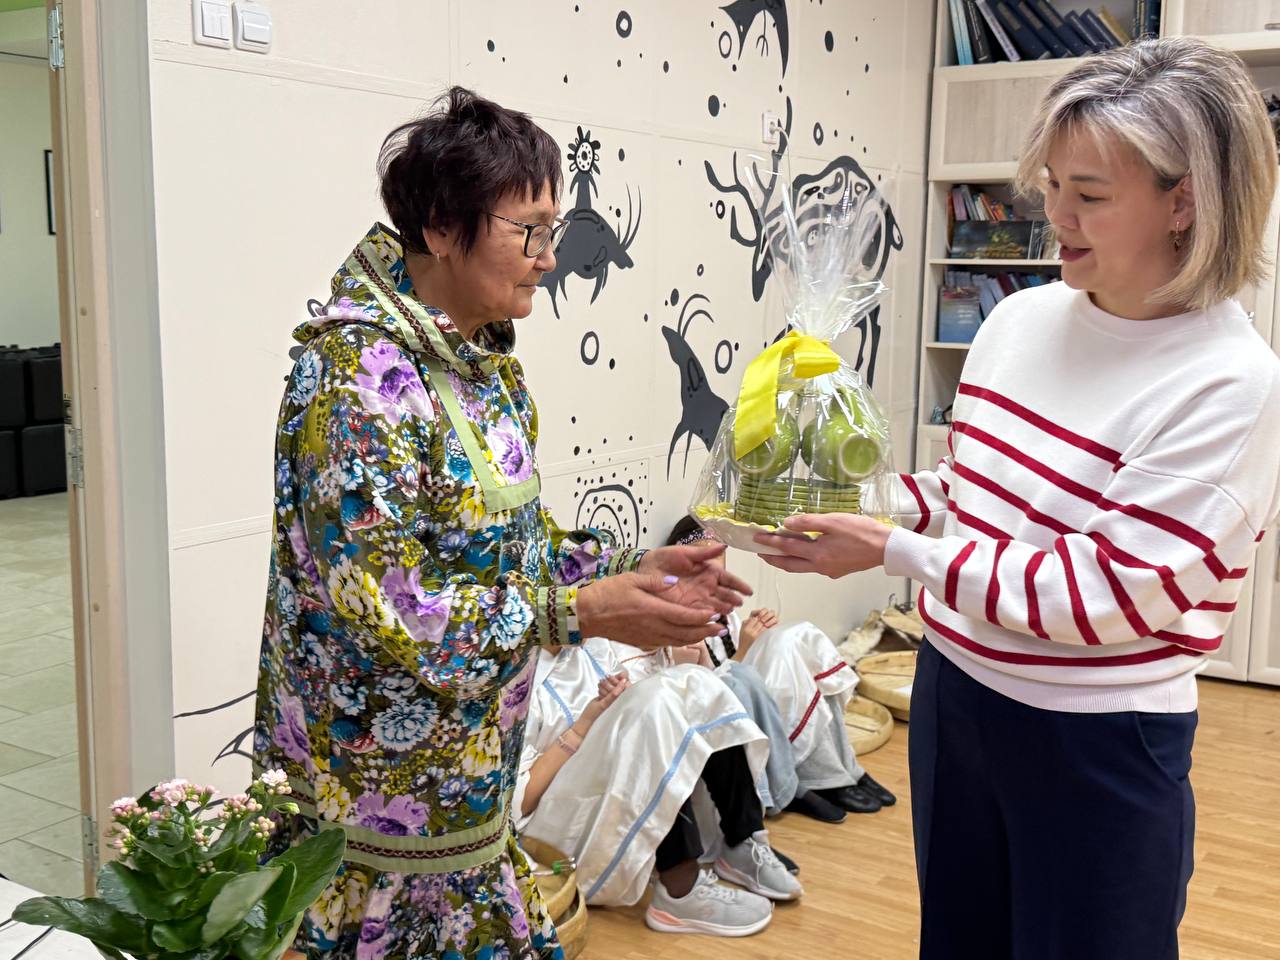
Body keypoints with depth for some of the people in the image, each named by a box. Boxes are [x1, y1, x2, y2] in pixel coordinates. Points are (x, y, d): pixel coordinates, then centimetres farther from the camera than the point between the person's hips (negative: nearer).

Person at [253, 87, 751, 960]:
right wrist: (580, 612, -24)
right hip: (376, 786, -8)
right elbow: (378, 605, -26)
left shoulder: (487, 363, 5)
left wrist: (628, 568, -2)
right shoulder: (361, 374, -22)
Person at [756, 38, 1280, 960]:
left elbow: (1104, 595, -23)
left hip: (1096, 743, -6)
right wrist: (860, 502, -7)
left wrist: (894, 553, -24)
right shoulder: (1022, 318, -1)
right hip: (953, 689, 6)